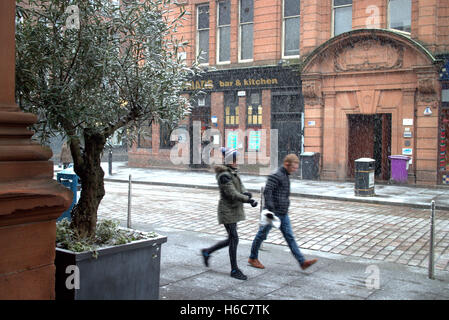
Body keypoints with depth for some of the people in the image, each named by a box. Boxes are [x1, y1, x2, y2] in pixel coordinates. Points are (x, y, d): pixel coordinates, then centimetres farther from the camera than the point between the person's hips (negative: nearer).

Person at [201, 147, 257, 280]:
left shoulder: (233, 172, 11)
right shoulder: (224, 175, -19)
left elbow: (240, 186, 9)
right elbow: (232, 194, -24)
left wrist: (246, 193, -14)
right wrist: (249, 200, -22)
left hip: (234, 209, 10)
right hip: (227, 211, -10)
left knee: (231, 239, 15)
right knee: (234, 239, -4)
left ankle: (207, 252, 32)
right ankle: (234, 270, 8)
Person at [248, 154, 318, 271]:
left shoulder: (286, 175, 12)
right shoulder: (276, 176, -18)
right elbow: (267, 192, -27)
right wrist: (270, 209, -30)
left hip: (283, 214, 9)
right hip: (273, 213, -9)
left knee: (290, 237, 5)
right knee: (261, 235, 7)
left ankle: (302, 262, 3)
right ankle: (253, 258, 23)